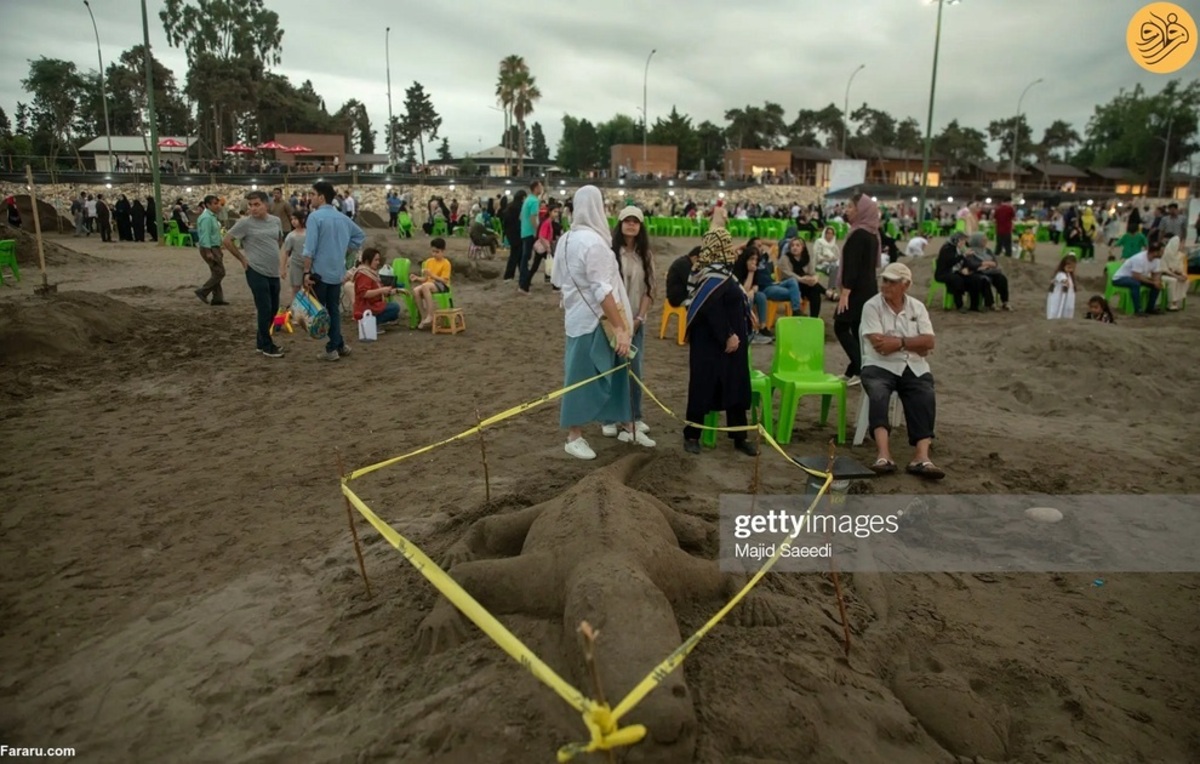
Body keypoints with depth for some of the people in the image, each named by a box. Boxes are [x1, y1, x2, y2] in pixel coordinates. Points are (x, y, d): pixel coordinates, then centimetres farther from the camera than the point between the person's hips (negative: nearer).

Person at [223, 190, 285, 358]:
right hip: (257, 272, -6)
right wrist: (242, 258, -4)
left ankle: (262, 341, 28)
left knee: (274, 308, 13)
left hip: (274, 272, 6)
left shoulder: (276, 221, 5)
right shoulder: (245, 223, -10)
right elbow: (227, 240, -5)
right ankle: (266, 346, 9)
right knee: (265, 309, -4)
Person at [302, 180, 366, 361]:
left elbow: (310, 248, -16)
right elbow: (360, 236, 21)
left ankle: (334, 347, 5)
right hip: (337, 272, 6)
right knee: (333, 308, 14)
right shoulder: (342, 218, 8)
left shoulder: (315, 216, -12)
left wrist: (306, 272, -13)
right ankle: (338, 346, 17)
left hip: (320, 271, -6)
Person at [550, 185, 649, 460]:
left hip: (578, 316, 9)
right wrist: (620, 328, -24)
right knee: (584, 377, 1)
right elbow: (602, 290, -25)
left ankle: (628, 427, 26)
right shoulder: (593, 241, -20)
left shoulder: (566, 239, 9)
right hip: (595, 321, -9)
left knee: (616, 372, 16)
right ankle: (574, 437, 13)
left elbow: (558, 280, 15)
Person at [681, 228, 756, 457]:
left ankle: (740, 437, 18)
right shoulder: (713, 275, -18)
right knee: (704, 387, 0)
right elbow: (712, 311, -24)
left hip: (728, 340, 10)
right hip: (713, 344, -10)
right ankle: (692, 435, 12)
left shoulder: (721, 271, 12)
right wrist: (728, 336, -21)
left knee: (736, 388, 11)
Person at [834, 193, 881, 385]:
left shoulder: (858, 234, -17)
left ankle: (862, 368, -8)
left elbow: (852, 265, -22)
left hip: (857, 289, -9)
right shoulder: (872, 234, 12)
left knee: (841, 327, -3)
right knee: (858, 330, 12)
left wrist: (845, 292, -24)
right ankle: (854, 371, 16)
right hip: (869, 288, 9)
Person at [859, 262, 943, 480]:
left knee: (925, 399, -26)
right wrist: (914, 344, -4)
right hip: (880, 366, -3)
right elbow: (879, 345, -12)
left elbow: (929, 342, 0)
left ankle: (921, 457, -36)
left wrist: (900, 342, -14)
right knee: (878, 396, -34)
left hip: (914, 367, 3)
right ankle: (884, 455, -46)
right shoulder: (872, 306, -1)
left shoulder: (917, 307, 11)